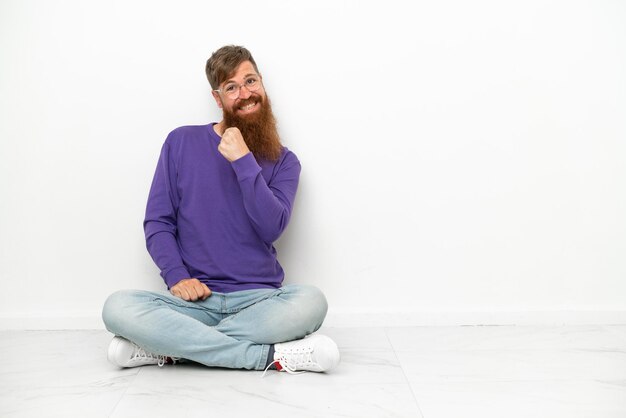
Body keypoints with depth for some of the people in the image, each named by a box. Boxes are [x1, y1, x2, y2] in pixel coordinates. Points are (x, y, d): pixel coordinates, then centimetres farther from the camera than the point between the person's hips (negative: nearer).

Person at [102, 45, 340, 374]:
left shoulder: (282, 161, 7)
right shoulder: (182, 143, 8)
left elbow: (272, 228, -9)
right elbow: (157, 222, 6)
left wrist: (243, 160, -16)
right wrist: (176, 275, -11)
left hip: (258, 298, 0)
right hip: (193, 299, 0)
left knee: (311, 302, -32)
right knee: (117, 307, -28)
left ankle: (172, 348, -20)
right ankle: (269, 356, -23)